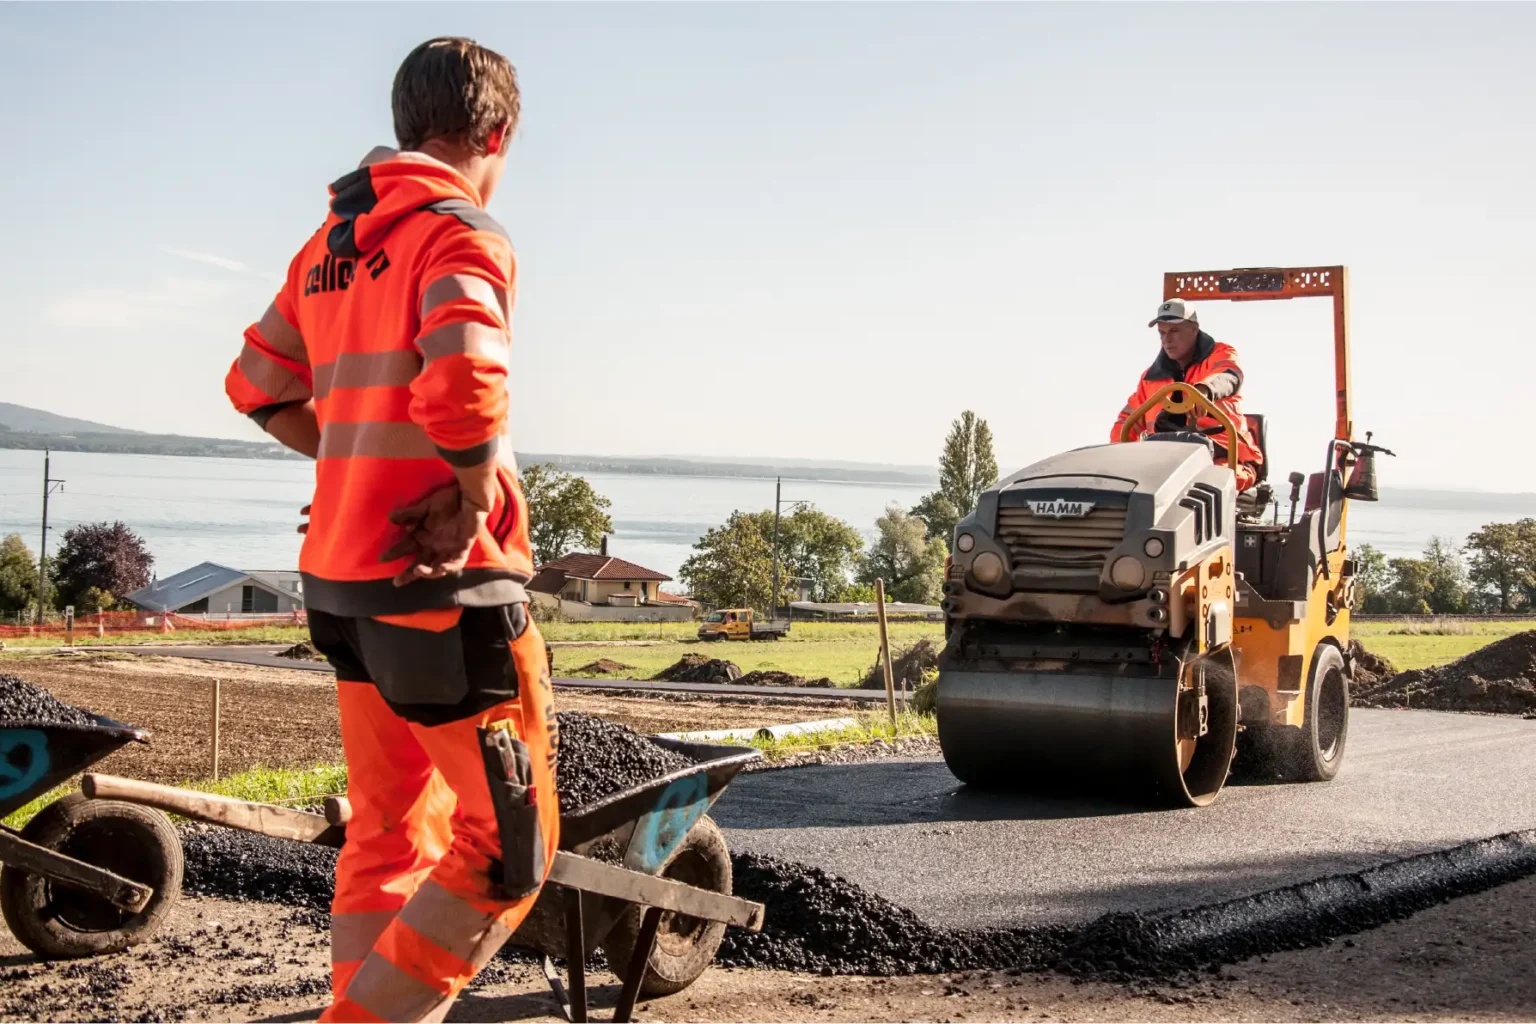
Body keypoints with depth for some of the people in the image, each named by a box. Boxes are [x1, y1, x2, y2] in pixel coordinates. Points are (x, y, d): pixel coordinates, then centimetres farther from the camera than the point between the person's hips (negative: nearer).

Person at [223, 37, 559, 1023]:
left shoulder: (332, 240, 14)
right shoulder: (460, 233, -12)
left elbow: (260, 386, 21)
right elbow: (464, 384, -29)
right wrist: (477, 498, -14)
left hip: (346, 579, 9)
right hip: (446, 583, -9)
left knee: (388, 831, 17)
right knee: (510, 846, -1)